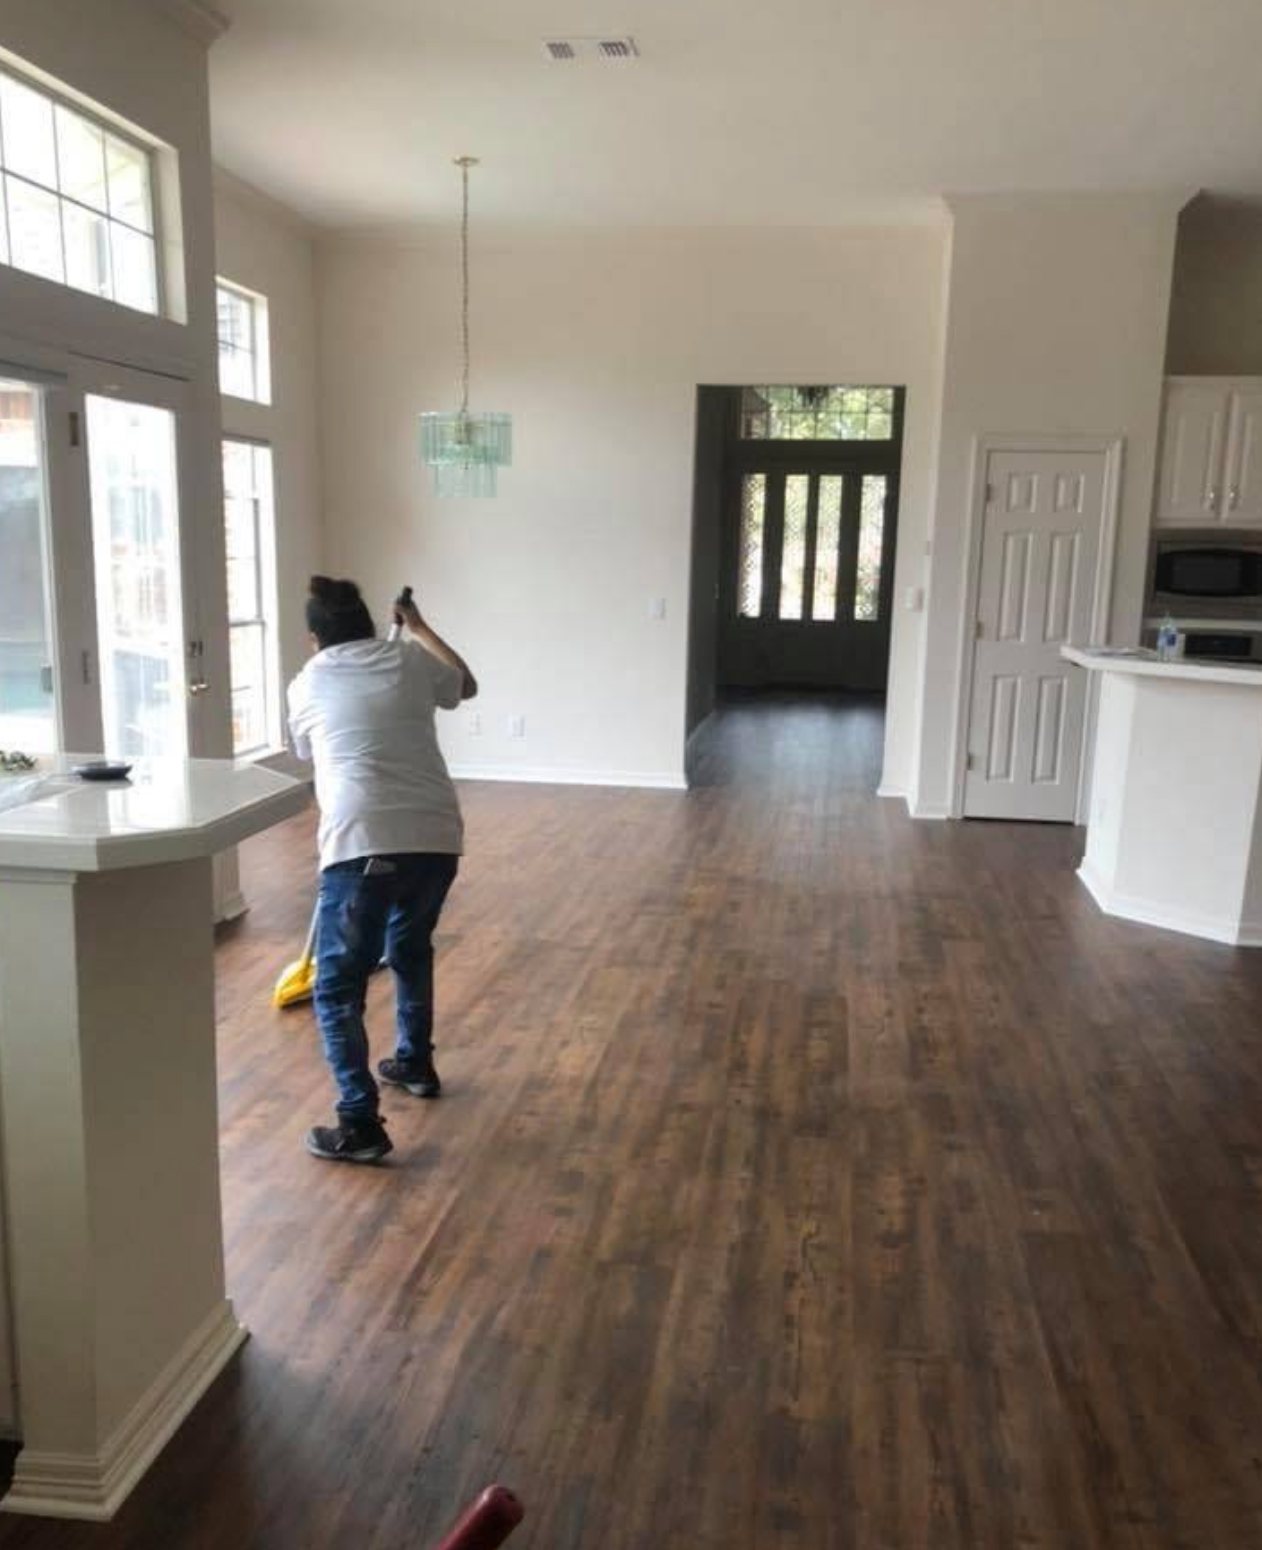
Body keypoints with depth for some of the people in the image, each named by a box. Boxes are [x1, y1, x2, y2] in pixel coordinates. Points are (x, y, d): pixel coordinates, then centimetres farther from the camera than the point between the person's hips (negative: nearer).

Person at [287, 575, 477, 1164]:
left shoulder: (306, 684, 14)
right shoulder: (410, 659, 15)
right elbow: (466, 685, 37)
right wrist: (419, 628, 49)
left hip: (362, 844, -3)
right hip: (436, 837, 4)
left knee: (338, 987, 7)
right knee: (411, 949, 30)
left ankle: (360, 1124, 2)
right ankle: (416, 1064, 44)